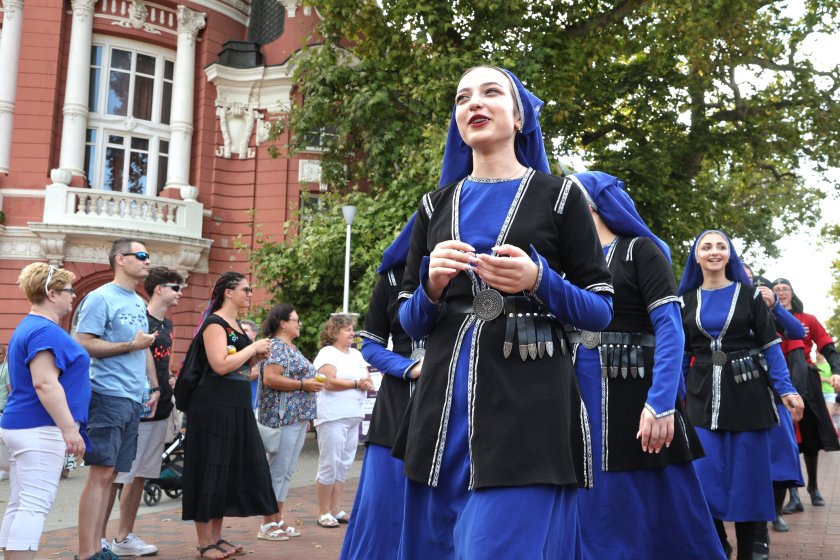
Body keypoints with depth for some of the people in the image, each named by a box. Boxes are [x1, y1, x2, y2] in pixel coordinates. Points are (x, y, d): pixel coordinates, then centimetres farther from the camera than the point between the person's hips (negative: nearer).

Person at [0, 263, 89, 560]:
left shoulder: (29, 327, 18)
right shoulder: (45, 331, -15)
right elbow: (45, 383, -24)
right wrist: (69, 428, -24)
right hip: (39, 429, -10)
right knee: (35, 504, -10)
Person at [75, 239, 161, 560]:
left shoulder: (139, 303, 18)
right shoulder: (101, 298, -7)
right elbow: (83, 344, -13)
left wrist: (154, 386, 16)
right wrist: (130, 345, -15)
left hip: (134, 400, 8)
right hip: (108, 397, -8)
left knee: (111, 474, 10)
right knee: (101, 473, -8)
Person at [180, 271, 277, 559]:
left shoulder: (236, 325, 16)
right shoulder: (214, 323, -11)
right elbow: (220, 365, -23)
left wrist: (256, 357, 7)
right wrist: (253, 347, -14)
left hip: (236, 407, 9)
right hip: (213, 407, -9)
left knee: (230, 471, 12)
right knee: (210, 472, -2)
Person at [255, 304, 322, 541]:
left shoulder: (291, 348, 19)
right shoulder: (276, 346, -10)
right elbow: (270, 378, -21)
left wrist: (313, 382, 14)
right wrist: (303, 384, -18)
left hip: (298, 418, 10)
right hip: (283, 417, -10)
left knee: (286, 472, 12)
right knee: (277, 470, -5)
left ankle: (278, 519, 18)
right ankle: (267, 524, 2)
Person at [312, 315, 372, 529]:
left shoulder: (356, 354, 18)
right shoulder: (327, 353, -5)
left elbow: (367, 379, 16)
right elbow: (330, 382, -17)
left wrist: (367, 384, -8)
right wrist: (356, 384, -8)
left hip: (353, 417, 8)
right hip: (332, 417, -7)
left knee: (343, 465, 10)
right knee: (329, 464, -4)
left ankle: (336, 509, 17)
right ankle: (323, 513, 3)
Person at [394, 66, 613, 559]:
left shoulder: (559, 196, 4)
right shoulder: (435, 207, 13)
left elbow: (601, 311, 2)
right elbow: (410, 322, 12)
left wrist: (537, 281, -16)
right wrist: (432, 286, -9)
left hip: (529, 403, -4)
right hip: (447, 402, 4)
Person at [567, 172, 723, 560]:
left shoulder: (640, 250, -2)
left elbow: (670, 327, -13)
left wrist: (661, 402, -22)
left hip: (632, 392, -6)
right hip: (579, 395, 6)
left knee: (657, 508, 0)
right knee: (595, 510, 9)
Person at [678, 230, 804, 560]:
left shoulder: (749, 294, 4)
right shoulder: (686, 301, 8)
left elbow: (770, 346, 2)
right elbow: (681, 354, 12)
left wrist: (786, 390, -7)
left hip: (746, 393, -1)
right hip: (702, 396, 1)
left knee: (747, 476, 1)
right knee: (705, 476, -5)